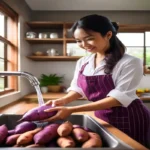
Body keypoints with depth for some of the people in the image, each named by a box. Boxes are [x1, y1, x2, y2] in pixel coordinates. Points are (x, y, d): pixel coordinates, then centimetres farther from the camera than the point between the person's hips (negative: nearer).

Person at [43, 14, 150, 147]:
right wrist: (63, 100, -18)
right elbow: (78, 89, 6)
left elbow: (119, 98, -24)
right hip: (102, 118, 5)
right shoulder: (82, 63, -3)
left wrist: (72, 110, -30)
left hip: (130, 120, -4)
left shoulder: (130, 62, -19)